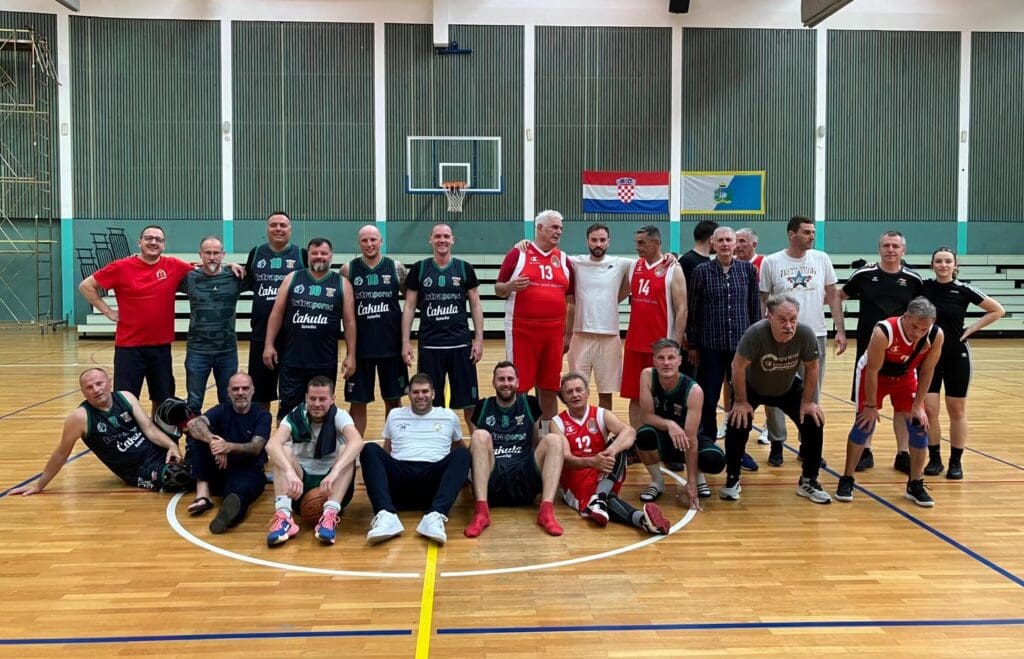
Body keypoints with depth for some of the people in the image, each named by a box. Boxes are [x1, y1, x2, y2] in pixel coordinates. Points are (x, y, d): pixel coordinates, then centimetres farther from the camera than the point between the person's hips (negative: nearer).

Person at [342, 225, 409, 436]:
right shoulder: (348, 269, 0)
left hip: (392, 345, 1)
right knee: (357, 402, 6)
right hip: (360, 346, 0)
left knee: (394, 399, 10)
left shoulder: (396, 268, 1)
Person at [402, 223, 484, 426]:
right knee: (430, 403, 6)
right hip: (429, 345, 0)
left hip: (461, 344, 0)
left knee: (469, 401, 4)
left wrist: (479, 339, -2)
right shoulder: (418, 269, 4)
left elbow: (475, 306, 6)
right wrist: (405, 342, -1)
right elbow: (409, 307, 5)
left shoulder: (465, 268, 4)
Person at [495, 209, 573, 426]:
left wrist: (568, 334, 11)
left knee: (550, 388, 8)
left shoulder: (563, 259, 13)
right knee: (518, 386, 1)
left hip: (554, 332, 4)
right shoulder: (517, 254, 1)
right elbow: (498, 289, 3)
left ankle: (548, 435, 19)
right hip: (521, 331, -4)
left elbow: (569, 300, 15)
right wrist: (510, 286, -20)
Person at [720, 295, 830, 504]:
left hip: (789, 389, 3)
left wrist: (808, 402, -9)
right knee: (738, 425, -19)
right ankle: (732, 480, 2)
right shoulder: (756, 333, -37)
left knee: (814, 424, -9)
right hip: (751, 388, -2)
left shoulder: (805, 334, -30)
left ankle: (809, 481, 12)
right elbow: (738, 366, -27)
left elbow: (811, 367, -13)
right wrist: (741, 402, -21)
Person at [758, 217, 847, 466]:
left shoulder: (821, 259, 3)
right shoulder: (771, 262, -3)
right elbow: (763, 301, 2)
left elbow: (833, 296, 6)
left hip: (815, 336, 2)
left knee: (812, 394, 11)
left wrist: (840, 331, 0)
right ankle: (776, 444, 19)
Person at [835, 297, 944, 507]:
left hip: (905, 376, 4)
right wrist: (871, 406, -19)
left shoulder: (936, 336, -27)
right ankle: (846, 480, 4)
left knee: (919, 424, -3)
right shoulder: (883, 332, -39)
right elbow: (872, 371, -27)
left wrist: (918, 405, -10)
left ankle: (916, 485, 12)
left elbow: (926, 371, -12)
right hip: (874, 373, -4)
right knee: (865, 423, -9)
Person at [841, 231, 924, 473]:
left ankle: (902, 454, 19)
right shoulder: (863, 274, -3)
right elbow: (839, 296, 10)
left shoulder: (913, 279, 0)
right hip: (868, 348, -1)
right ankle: (865, 452, 20)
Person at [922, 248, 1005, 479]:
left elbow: (998, 311, 2)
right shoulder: (923, 287, -3)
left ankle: (956, 462, 18)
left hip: (957, 357, -1)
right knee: (929, 410, -1)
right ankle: (934, 459, 14)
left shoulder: (964, 290, -6)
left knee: (957, 411, 7)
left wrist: (971, 329, -5)